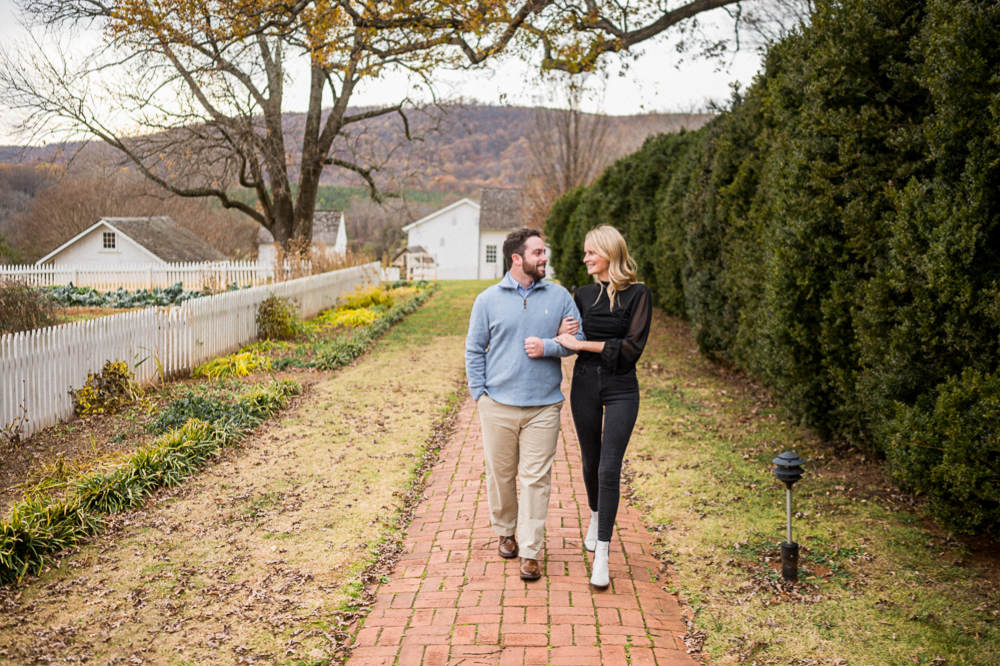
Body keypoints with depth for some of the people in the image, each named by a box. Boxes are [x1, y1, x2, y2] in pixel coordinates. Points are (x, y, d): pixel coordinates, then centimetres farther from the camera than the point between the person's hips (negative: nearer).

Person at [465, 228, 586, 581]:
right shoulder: (488, 300, 3)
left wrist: (548, 347, -10)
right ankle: (505, 532, 33)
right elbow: (474, 349, 7)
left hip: (543, 406, 0)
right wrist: (479, 393, 0)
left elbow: (579, 338, 7)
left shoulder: (558, 296, 5)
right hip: (498, 405, 0)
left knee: (536, 478, -1)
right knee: (500, 474, 10)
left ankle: (530, 552, 6)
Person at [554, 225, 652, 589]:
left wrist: (582, 344, -15)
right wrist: (563, 335, -9)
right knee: (590, 462, 16)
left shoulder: (638, 294, -7)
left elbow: (632, 347, -15)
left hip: (621, 389, -4)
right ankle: (597, 519, 44)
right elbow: (570, 341, 14)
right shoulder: (584, 294, 7)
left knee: (609, 469, -9)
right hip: (585, 385, 4)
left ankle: (601, 555, -3)